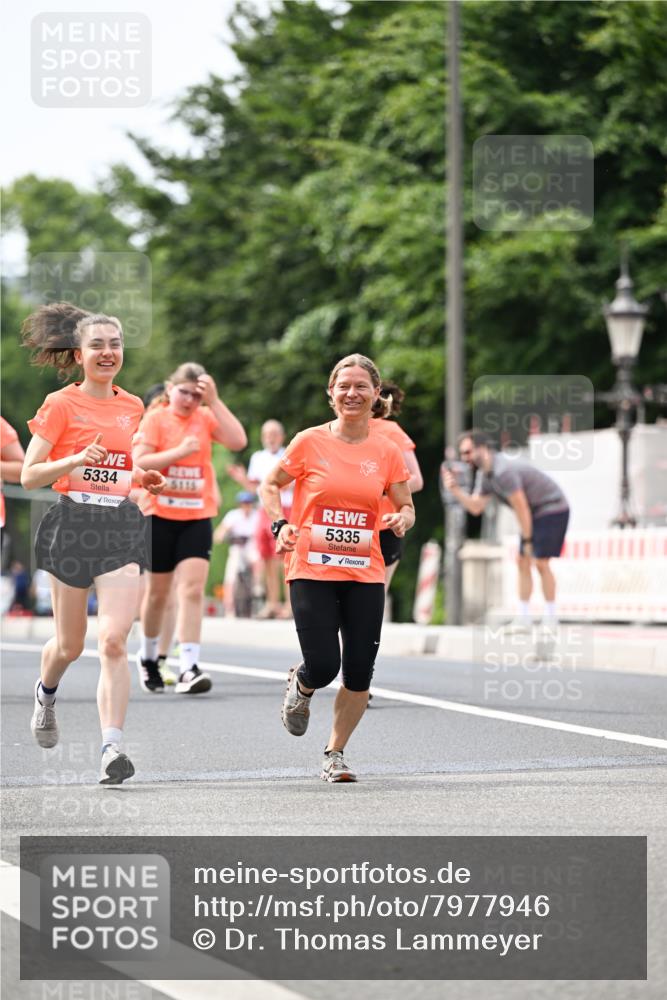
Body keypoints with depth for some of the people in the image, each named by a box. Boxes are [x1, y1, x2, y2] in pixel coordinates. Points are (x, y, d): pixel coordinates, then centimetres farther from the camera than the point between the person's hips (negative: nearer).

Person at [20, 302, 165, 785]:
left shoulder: (132, 407, 11)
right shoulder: (60, 405, -3)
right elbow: (29, 475, -6)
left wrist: (142, 478, 6)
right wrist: (76, 461, -22)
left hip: (121, 526, 2)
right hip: (72, 523, -2)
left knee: (114, 640, -14)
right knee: (69, 645, 9)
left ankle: (112, 746, -17)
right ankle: (46, 693, 44)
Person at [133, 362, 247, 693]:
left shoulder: (206, 417, 3)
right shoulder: (156, 418, -3)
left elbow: (238, 442, -12)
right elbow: (140, 462, -13)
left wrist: (214, 401, -14)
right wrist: (180, 452, -23)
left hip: (197, 516, 1)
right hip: (160, 515, -1)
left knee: (192, 588, -13)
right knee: (158, 591, 10)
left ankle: (188, 667, -18)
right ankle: (148, 657, 32)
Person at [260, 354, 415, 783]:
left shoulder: (387, 451, 3)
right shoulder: (310, 442, -3)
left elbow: (406, 507, 12)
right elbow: (271, 484, 10)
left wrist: (401, 520, -11)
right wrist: (280, 524, -6)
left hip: (365, 574, 2)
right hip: (312, 571, -2)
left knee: (359, 673, -2)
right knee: (323, 667, -11)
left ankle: (336, 753, 18)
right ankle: (300, 688, 28)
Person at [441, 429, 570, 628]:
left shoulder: (503, 471, -27)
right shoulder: (484, 475, 5)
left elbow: (521, 508, -24)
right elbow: (476, 507, 2)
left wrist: (527, 540, -16)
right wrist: (455, 490, -11)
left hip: (552, 509, -10)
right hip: (534, 513, 10)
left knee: (541, 562, -13)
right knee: (523, 562, 6)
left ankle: (551, 619, -5)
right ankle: (523, 618, 8)